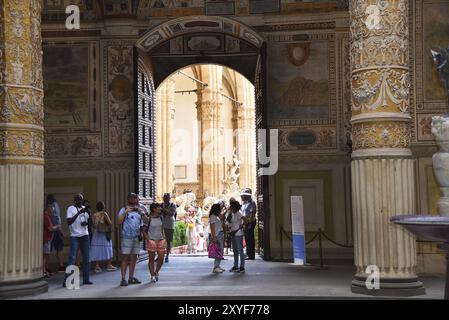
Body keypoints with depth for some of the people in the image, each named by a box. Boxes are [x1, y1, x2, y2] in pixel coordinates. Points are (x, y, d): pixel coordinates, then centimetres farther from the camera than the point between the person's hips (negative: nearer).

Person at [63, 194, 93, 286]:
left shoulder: (85, 208, 12)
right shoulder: (71, 209, -4)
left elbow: (90, 221, 11)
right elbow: (69, 222, -17)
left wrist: (89, 213, -9)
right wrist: (79, 213, -23)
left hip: (85, 235, 5)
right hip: (74, 236, -5)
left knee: (86, 258, 5)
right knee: (72, 258, -11)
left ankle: (86, 279, 11)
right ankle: (66, 280, -9)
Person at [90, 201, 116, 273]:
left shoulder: (94, 215, 2)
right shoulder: (104, 214, -11)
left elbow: (92, 224, 6)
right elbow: (110, 223, -14)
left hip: (96, 234, 4)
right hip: (104, 234, -4)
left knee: (97, 250, 5)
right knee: (106, 249, 5)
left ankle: (97, 266, 3)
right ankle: (108, 265, 9)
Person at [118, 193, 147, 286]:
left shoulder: (139, 210, 15)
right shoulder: (124, 210, 2)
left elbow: (146, 220, 4)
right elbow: (119, 222, -10)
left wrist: (141, 212, -11)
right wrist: (125, 212, -18)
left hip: (137, 237, 5)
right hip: (127, 237, -5)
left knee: (134, 258, 8)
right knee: (126, 257, -8)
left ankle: (131, 277, 15)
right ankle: (123, 278, -9)